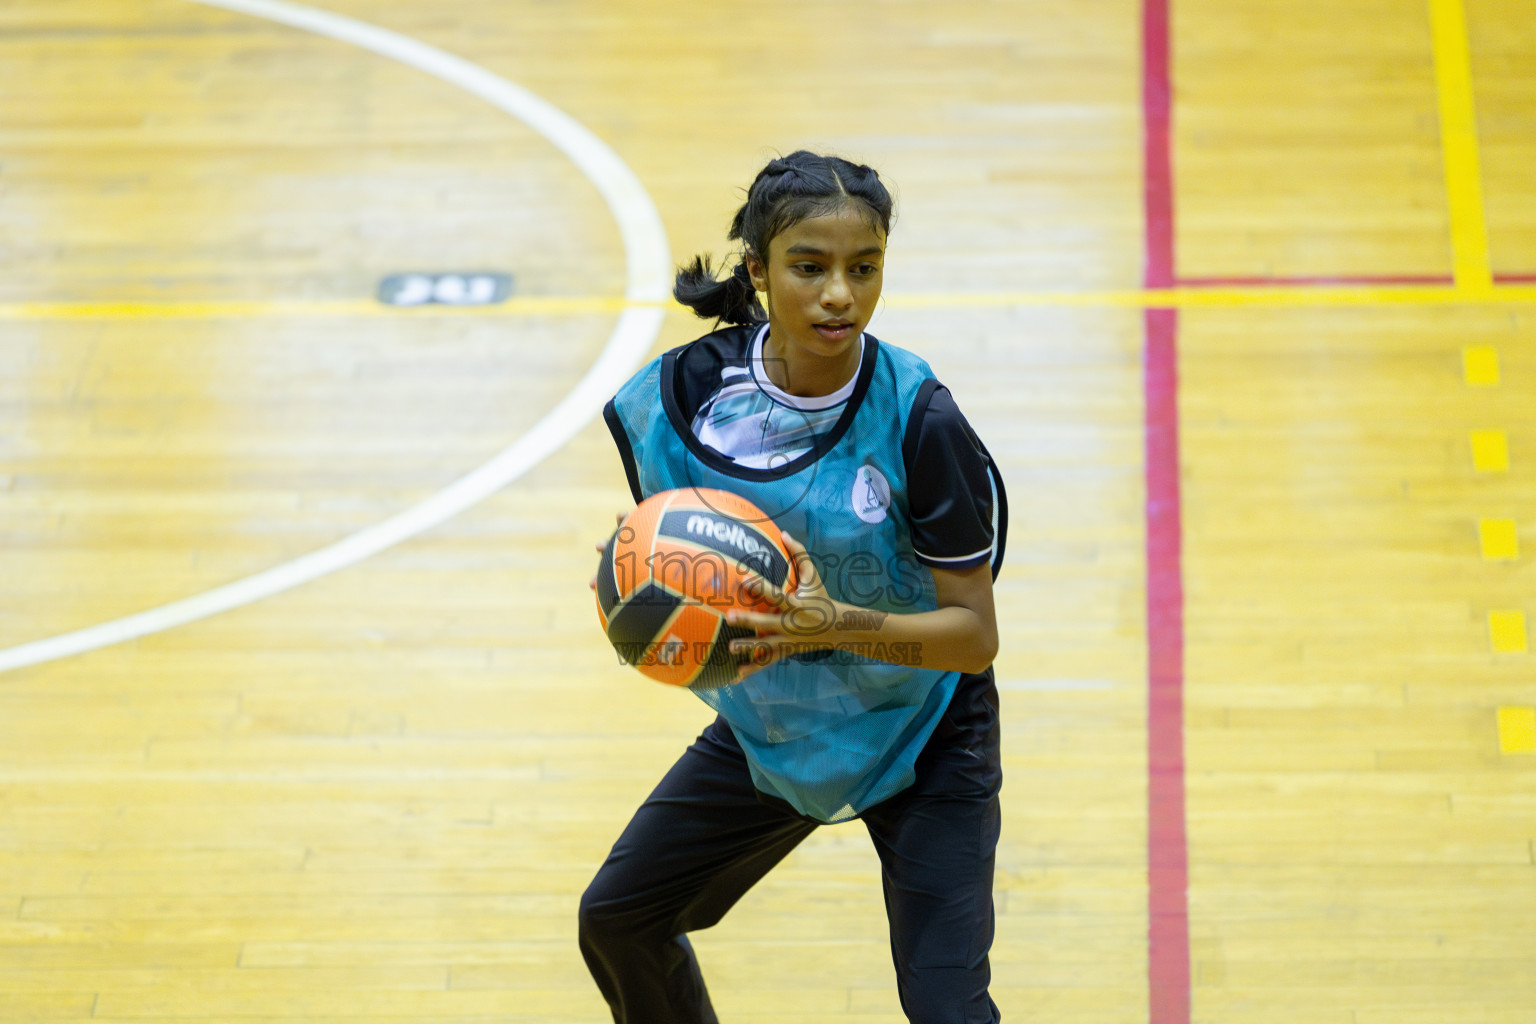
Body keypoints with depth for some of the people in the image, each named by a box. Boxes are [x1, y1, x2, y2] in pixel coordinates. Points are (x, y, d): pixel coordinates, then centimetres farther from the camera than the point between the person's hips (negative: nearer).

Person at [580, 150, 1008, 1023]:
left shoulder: (918, 420, -28)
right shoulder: (683, 394, -17)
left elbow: (976, 635, -24)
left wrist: (840, 625, -39)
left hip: (921, 742, -5)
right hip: (767, 724, 5)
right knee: (617, 918, 16)